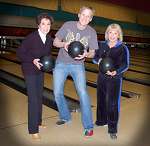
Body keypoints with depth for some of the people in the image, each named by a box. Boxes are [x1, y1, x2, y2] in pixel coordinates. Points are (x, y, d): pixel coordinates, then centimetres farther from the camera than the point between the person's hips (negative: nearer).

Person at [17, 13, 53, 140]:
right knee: (33, 99, -7)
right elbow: (20, 53, -16)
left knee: (39, 97, 16)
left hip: (40, 70, 6)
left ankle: (38, 121, 34)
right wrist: (33, 60, -28)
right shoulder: (31, 37, -22)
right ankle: (33, 130, 5)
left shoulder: (49, 39, -4)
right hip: (30, 70, -6)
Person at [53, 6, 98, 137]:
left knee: (82, 93, -15)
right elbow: (55, 42, -1)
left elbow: (92, 53, -3)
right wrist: (64, 44, -23)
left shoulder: (92, 32, -4)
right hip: (61, 64, 2)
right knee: (57, 93, 6)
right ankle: (65, 117, 31)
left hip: (78, 66, -1)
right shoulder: (68, 25, -4)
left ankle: (88, 127, -4)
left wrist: (86, 54, -27)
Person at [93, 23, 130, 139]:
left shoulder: (123, 48, -8)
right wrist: (98, 60, -16)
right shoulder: (102, 45, 3)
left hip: (115, 79, -4)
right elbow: (94, 58, 7)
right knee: (101, 100, 16)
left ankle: (112, 129, 11)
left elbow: (125, 65, -9)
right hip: (102, 77, 4)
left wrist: (116, 72, -26)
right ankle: (102, 120, 38)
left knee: (113, 103, -3)